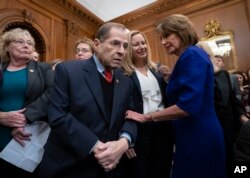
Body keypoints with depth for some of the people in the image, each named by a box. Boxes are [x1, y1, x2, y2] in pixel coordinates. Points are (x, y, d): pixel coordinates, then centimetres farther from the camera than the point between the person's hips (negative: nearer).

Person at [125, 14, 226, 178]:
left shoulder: (192, 55, -16)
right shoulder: (188, 57, 13)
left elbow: (188, 106, -25)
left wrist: (146, 117, -16)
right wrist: (168, 80, 7)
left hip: (199, 136, -9)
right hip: (195, 135, 9)